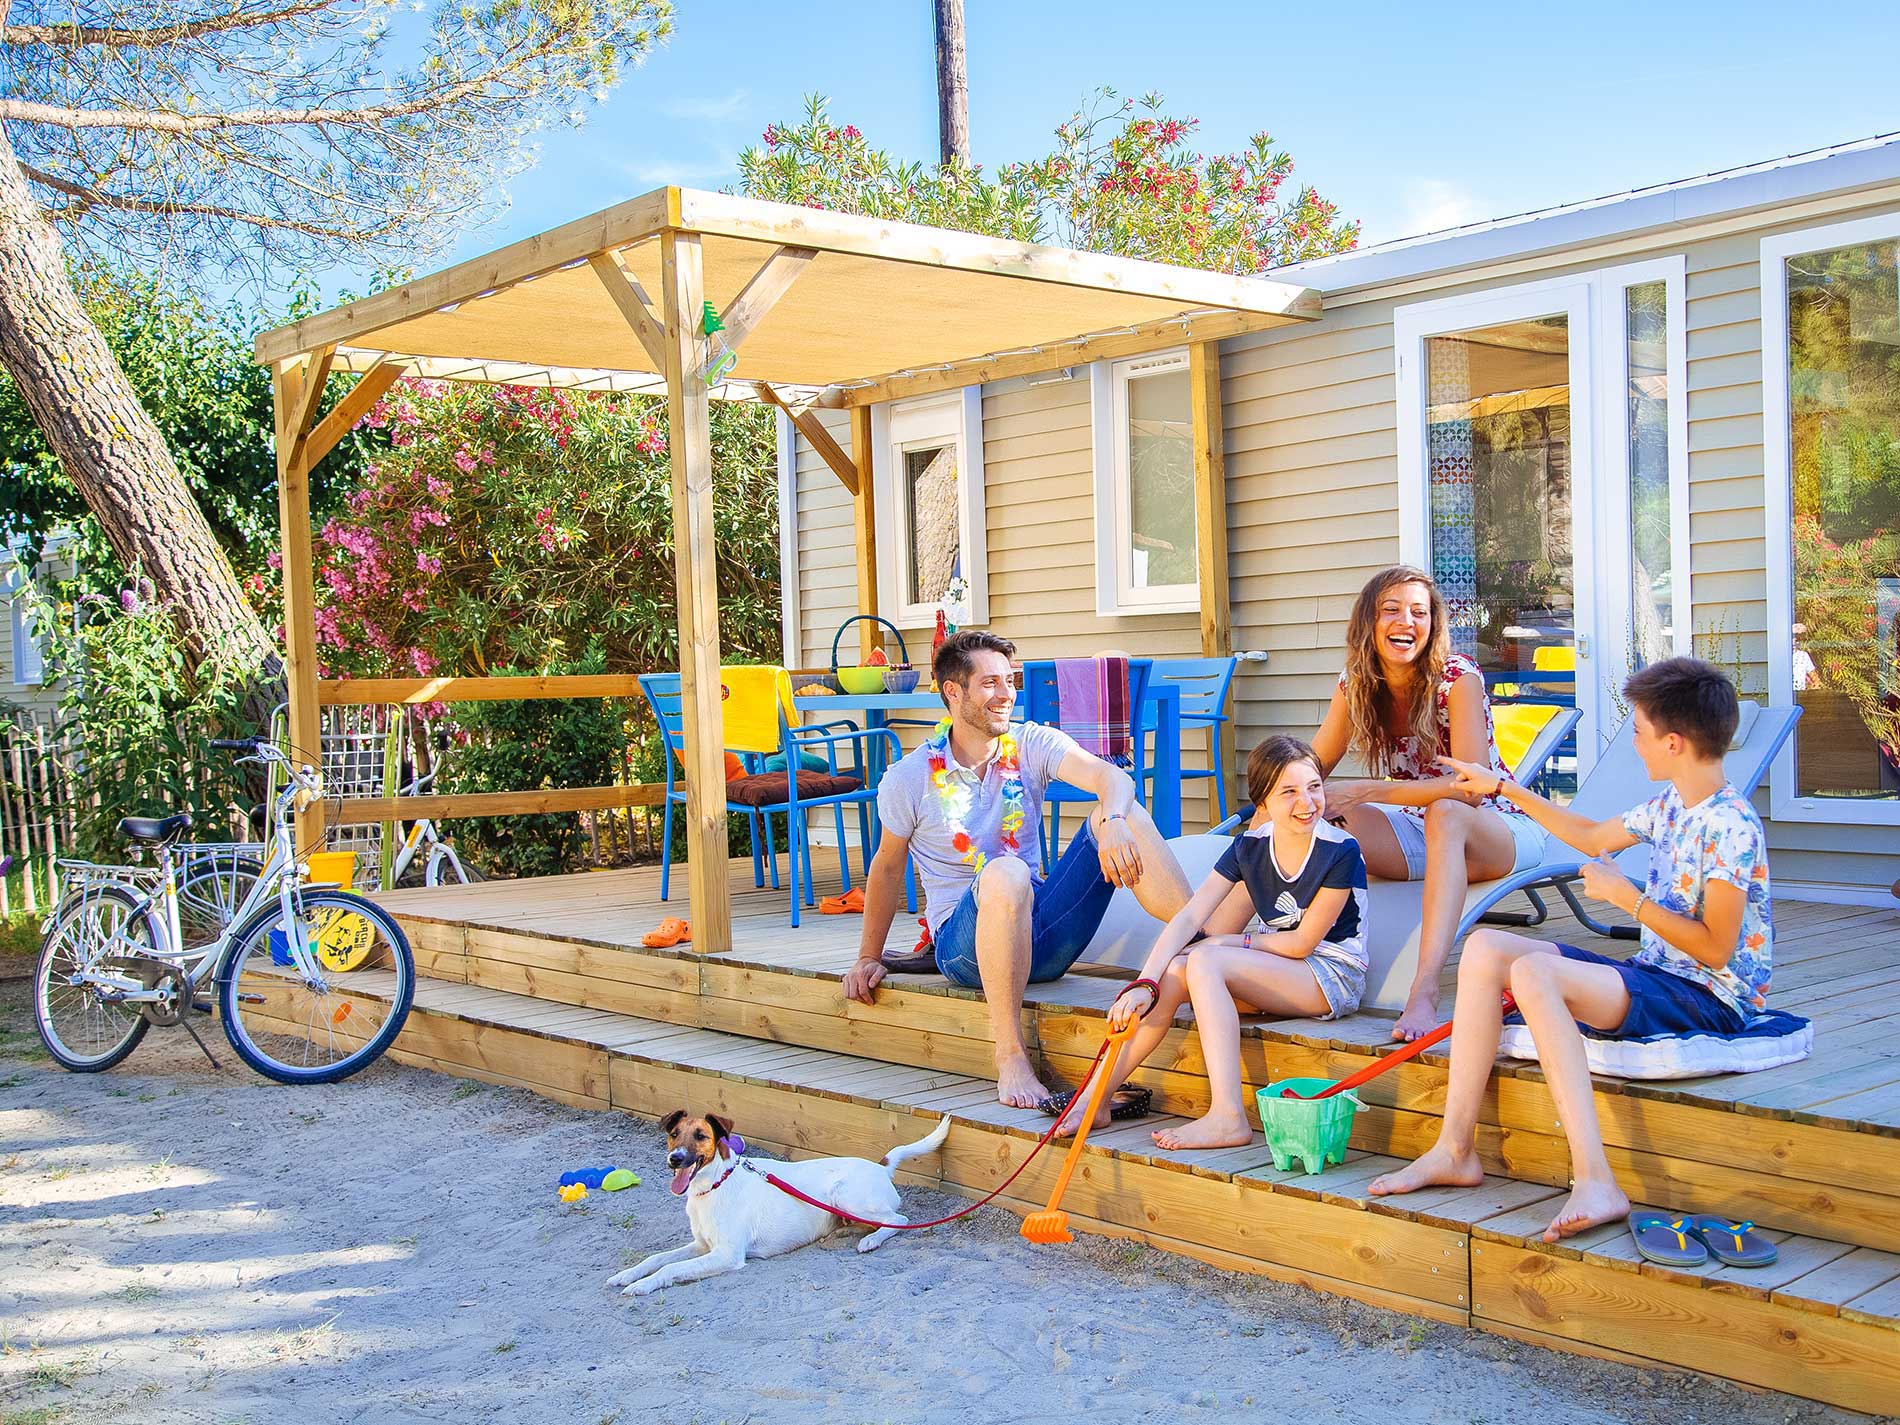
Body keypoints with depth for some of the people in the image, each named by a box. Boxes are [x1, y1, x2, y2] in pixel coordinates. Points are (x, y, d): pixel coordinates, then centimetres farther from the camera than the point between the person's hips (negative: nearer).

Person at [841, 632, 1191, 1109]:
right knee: (1005, 872, -40)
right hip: (964, 941, -3)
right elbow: (887, 867, 11)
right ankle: (1010, 1057, -35)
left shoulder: (1031, 745, 2)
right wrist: (869, 957, 13)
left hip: (1044, 933, 3)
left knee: (1120, 816, -18)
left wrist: (1113, 822, -38)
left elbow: (1112, 777, -15)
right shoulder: (908, 780, -2)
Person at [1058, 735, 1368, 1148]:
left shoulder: (1340, 852, -15)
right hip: (1277, 972, 6)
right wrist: (1144, 984, -23)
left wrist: (1226, 942, -5)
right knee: (1173, 971, -20)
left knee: (1205, 961, -28)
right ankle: (1097, 1097, -17)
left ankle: (1228, 1117, -37)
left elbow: (1302, 942, -12)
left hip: (1332, 976, -6)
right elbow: (1189, 918, -10)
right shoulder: (1250, 847, -1)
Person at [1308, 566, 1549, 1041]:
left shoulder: (1457, 677, -19)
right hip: (1419, 832, 5)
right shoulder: (1356, 684, -4)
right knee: (1318, 819, -21)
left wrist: (1363, 792, -34)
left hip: (1494, 829, -5)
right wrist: (1265, 814, -20)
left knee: (1444, 813, -40)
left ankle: (1425, 989, -52)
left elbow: (1469, 787, -29)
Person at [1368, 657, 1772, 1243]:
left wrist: (1625, 894, -17)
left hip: (1710, 999, -10)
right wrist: (1503, 788, 30)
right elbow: (1593, 837, 29)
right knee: (1485, 946, -2)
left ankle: (1595, 1182, -38)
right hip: (1654, 975, 10)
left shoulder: (1731, 826, -17)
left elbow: (1715, 948, -21)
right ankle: (1455, 1147, -9)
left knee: (1534, 972, -31)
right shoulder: (1671, 805, 11)